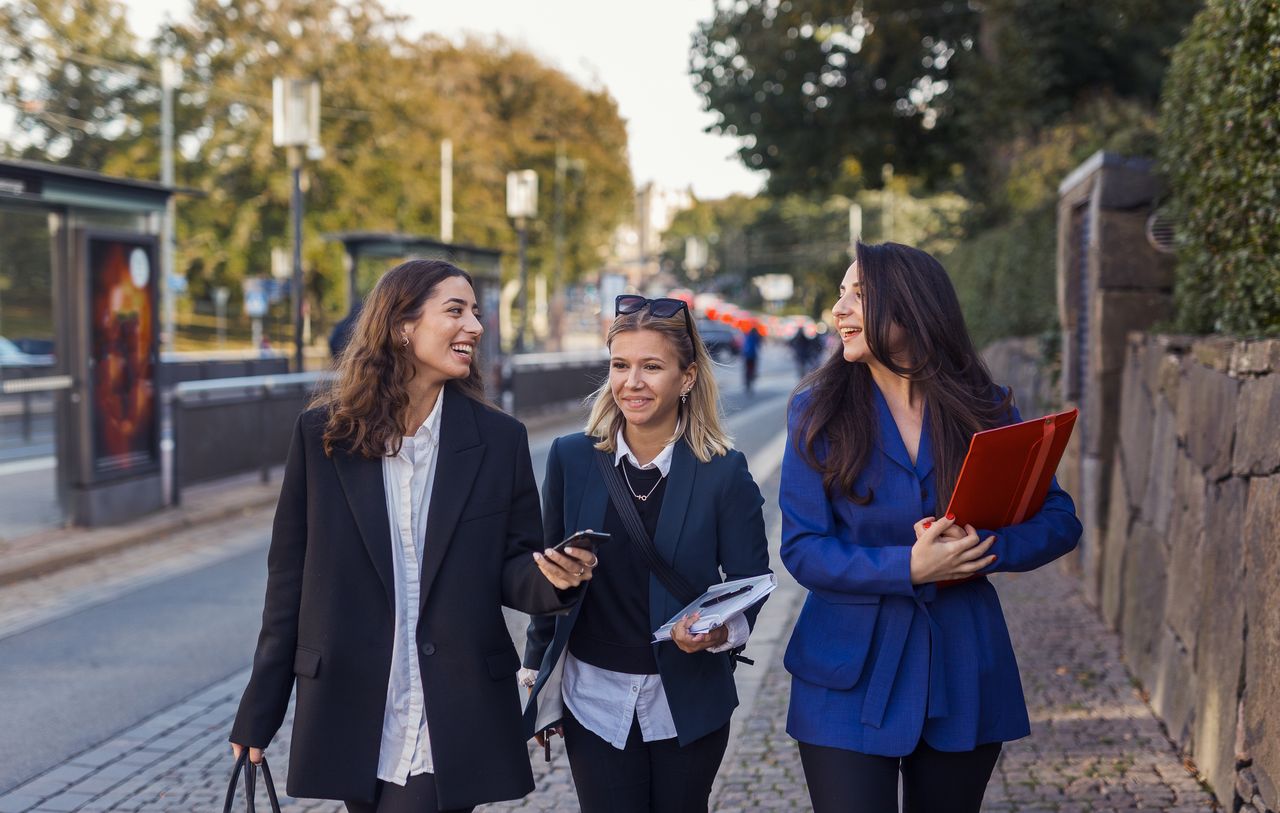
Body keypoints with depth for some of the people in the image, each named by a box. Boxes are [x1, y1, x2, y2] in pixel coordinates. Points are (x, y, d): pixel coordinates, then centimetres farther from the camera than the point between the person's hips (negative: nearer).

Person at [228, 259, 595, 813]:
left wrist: (554, 577, -20)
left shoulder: (499, 440, 0)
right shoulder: (323, 433, -1)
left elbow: (513, 569, 4)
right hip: (352, 720, 1)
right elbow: (289, 577, 2)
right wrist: (258, 714, 3)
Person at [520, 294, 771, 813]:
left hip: (688, 705, -1)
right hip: (594, 699, 1)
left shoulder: (724, 472, -9)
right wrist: (538, 674, 10)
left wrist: (721, 630, -26)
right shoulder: (571, 459, -4)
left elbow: (750, 582, -5)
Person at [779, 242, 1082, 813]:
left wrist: (985, 549, -18)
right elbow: (802, 548, -9)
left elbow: (1059, 520, 2)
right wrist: (909, 568, -22)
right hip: (852, 678, -2)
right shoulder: (817, 411, -4)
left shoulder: (985, 408, 0)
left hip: (962, 672, 2)